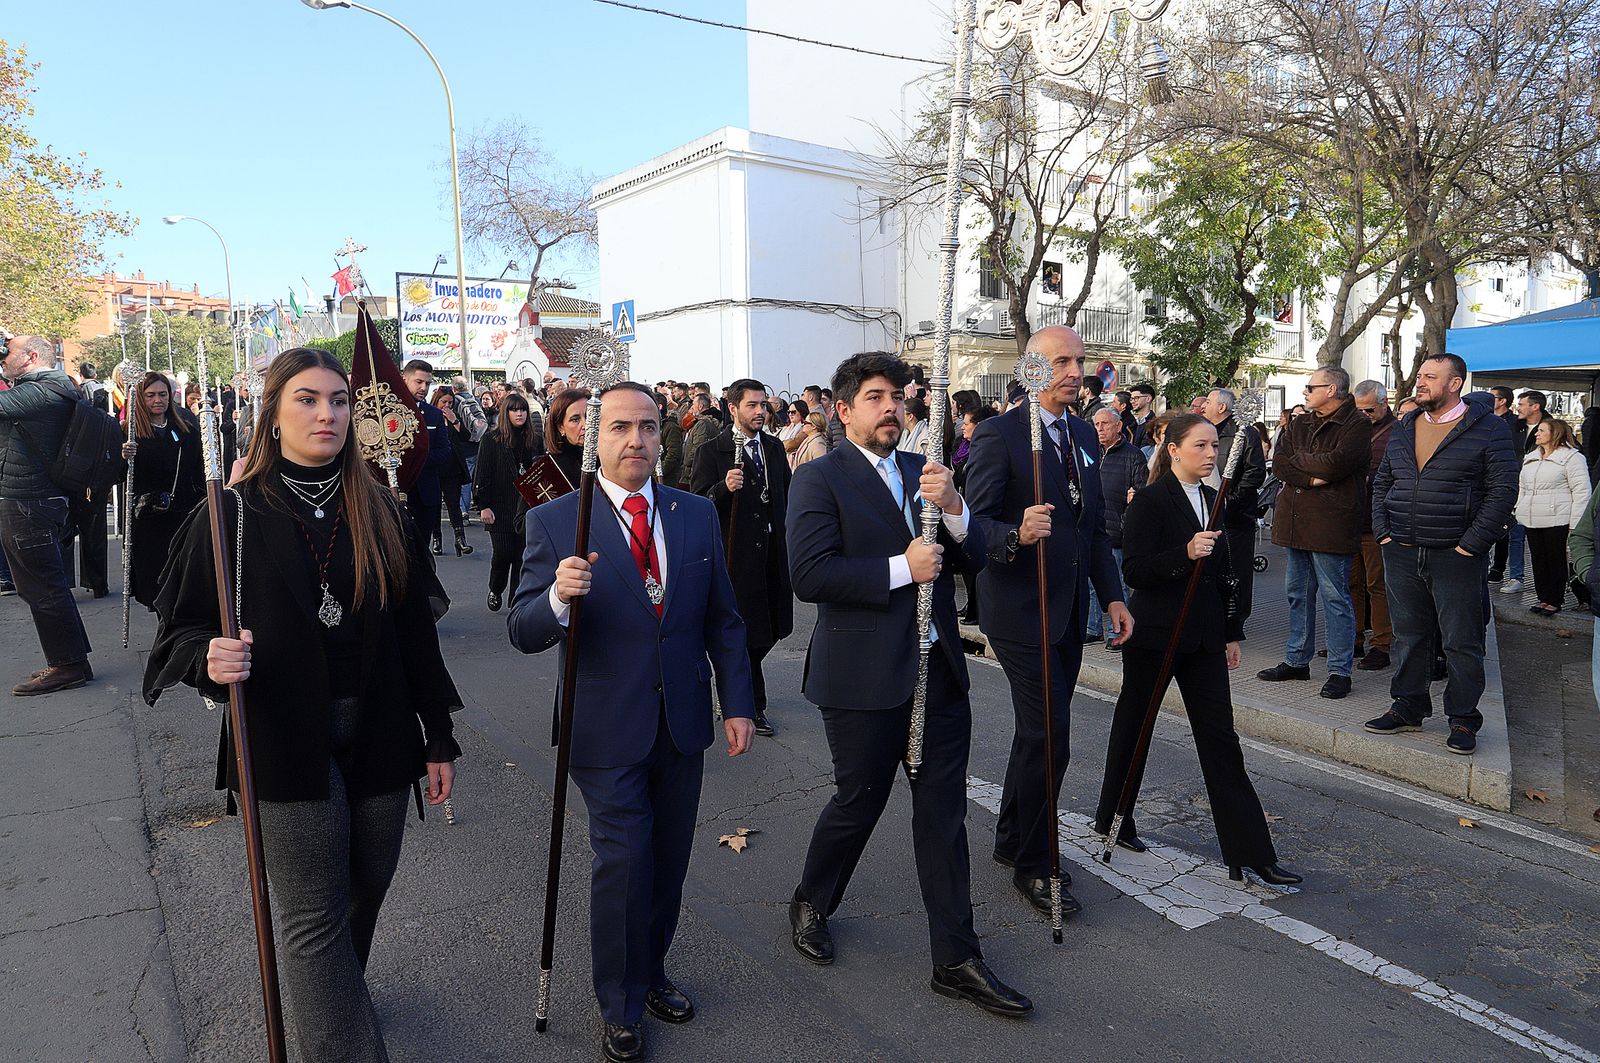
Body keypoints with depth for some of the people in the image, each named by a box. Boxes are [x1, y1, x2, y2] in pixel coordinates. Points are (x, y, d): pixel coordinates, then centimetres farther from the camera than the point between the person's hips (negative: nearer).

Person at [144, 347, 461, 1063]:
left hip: (379, 736, 3)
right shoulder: (232, 515, -5)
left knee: (365, 890, 16)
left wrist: (438, 738, 5)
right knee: (313, 918, 1)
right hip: (286, 742, -3)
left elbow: (415, 630, 4)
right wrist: (208, 658, -23)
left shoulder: (379, 512, 2)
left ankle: (325, 998, 45)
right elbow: (180, 627, 1)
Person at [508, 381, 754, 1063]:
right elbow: (524, 633, -13)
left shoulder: (697, 514, 2)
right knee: (623, 865, 3)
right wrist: (559, 597, -34)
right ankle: (620, 1008, 27)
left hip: (682, 725, 4)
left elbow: (722, 618, 7)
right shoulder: (553, 521, -9)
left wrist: (736, 702, 3)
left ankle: (651, 975, 41)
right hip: (608, 729, -3)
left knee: (668, 864, 16)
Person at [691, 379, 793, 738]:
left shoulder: (774, 448, 11)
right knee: (746, 631, 2)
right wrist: (724, 487, -27)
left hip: (772, 551, 6)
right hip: (736, 555, -6)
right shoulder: (712, 452, -7)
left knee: (770, 630, 11)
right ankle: (753, 705, 18)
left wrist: (786, 536, 14)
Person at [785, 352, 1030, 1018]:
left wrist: (953, 507, -11)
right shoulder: (819, 479, -7)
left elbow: (973, 560, 8)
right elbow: (809, 575, -19)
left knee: (943, 816, 10)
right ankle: (811, 905, 39)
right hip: (865, 678, -5)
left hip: (939, 670, 5)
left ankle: (955, 961, 23)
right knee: (858, 804, 11)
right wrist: (900, 569, -19)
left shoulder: (923, 472, 11)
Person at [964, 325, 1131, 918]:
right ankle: (1034, 866, 12)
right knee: (1048, 737, -6)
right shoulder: (999, 434, -13)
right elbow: (974, 521, -19)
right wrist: (1017, 535, -38)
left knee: (1039, 732, 17)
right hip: (1021, 610, -8)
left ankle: (1011, 841, 34)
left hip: (1069, 610, 8)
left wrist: (1112, 596, 10)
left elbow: (1095, 526, 16)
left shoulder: (1084, 435, 12)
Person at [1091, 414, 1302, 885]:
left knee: (1221, 739, 2)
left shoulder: (1213, 500, 11)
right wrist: (1185, 553, -31)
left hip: (1203, 636, 6)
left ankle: (1250, 852, 4)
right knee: (1133, 723, 9)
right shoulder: (1150, 502, -10)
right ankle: (1111, 818, 29)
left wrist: (1232, 633, 17)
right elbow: (1134, 570, -18)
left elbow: (1222, 571, 17)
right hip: (1154, 634, -6)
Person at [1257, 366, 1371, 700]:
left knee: (1335, 596, -2)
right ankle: (1297, 660, 24)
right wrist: (1311, 478, -13)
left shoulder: (1356, 426, -6)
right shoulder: (1299, 425, 15)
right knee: (1297, 593, 13)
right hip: (1295, 520, 7)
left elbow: (1335, 463, -20)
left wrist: (1297, 458, -5)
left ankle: (1340, 670, 4)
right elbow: (1278, 464, 3)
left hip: (1330, 523, -7)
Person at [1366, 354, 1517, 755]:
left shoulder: (1488, 429, -4)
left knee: (1461, 642, 3)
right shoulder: (1403, 430, 12)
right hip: (1401, 555, 5)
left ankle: (1463, 719, 16)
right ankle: (1409, 708, 24)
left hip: (1456, 557, -5)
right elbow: (1381, 483, 17)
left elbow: (1503, 490, -8)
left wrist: (1471, 544, -13)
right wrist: (1383, 532, 5)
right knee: (1408, 636, 12)